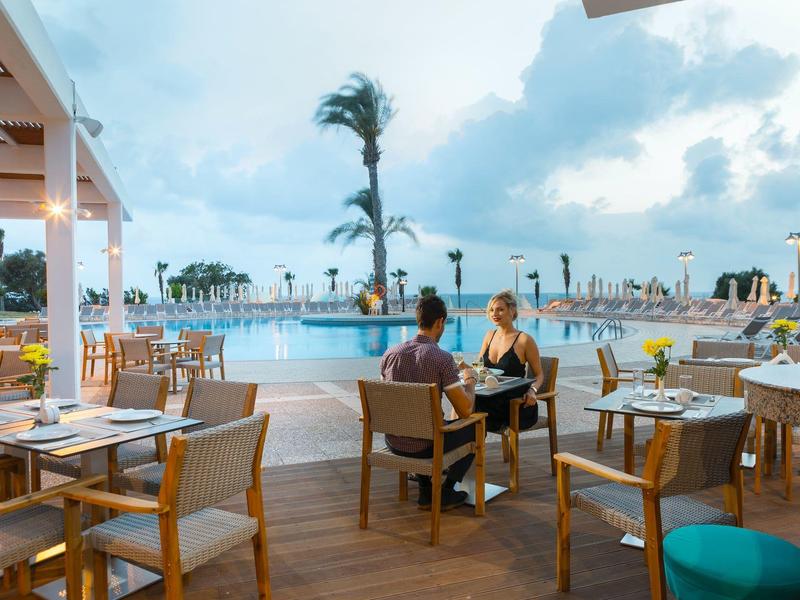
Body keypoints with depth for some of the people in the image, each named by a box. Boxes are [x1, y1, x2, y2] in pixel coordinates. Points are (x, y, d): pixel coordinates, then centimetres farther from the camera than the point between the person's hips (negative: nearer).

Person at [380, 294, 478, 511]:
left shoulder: (390, 353, -1)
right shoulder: (442, 358, -18)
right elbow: (465, 411, -16)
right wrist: (470, 380, 4)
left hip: (392, 442, 5)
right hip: (424, 446, -5)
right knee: (476, 427, 19)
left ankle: (426, 492, 34)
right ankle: (446, 492, 23)